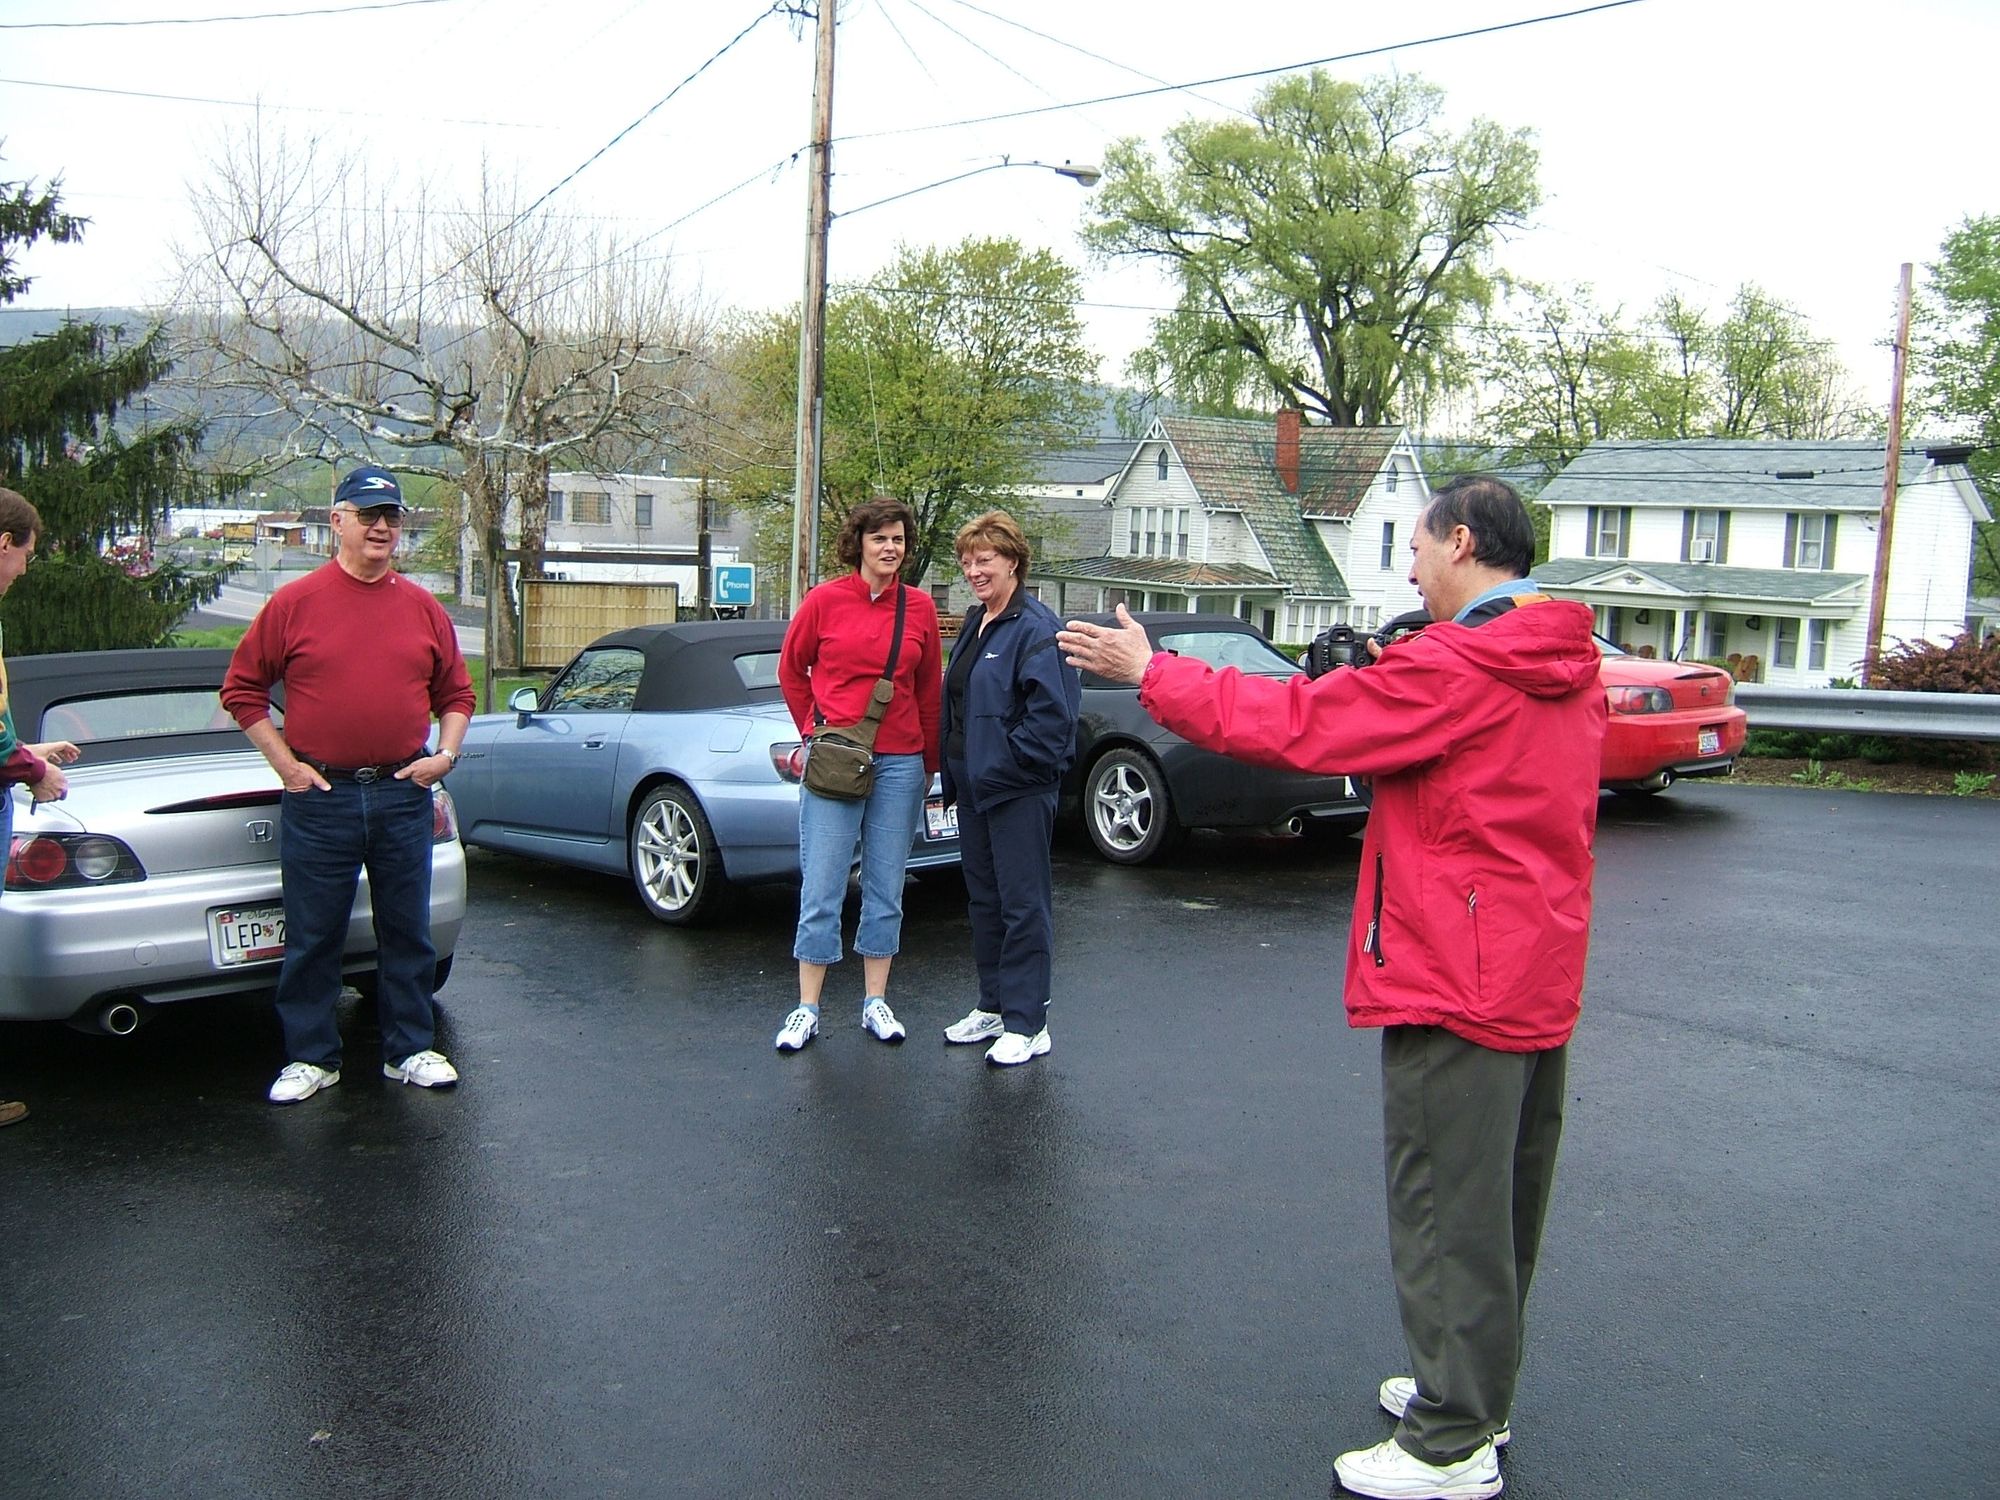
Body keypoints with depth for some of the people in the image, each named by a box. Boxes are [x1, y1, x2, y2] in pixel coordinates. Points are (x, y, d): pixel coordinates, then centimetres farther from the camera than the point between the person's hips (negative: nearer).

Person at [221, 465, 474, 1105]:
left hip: (403, 797, 2)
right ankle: (312, 1057, 17)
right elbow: (242, 689, 4)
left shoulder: (423, 609, 8)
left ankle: (410, 1050, 21)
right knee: (313, 936, 5)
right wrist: (284, 762, -3)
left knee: (407, 931, 9)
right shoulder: (295, 603, 0)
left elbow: (456, 692, 16)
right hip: (321, 797, -2)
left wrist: (446, 753, 1)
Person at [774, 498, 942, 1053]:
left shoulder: (920, 607, 5)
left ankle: (875, 1003, 19)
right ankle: (807, 1010, 8)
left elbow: (929, 690, 12)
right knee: (821, 891, -1)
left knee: (886, 889, 9)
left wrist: (929, 762, 14)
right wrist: (813, 731, 10)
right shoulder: (825, 600, -2)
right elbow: (791, 668, 11)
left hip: (900, 764, 3)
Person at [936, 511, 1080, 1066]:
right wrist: (953, 769, 14)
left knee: (1023, 904, -2)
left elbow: (1053, 712, -21)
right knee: (983, 900, 16)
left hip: (1018, 790, -9)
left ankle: (1027, 1023, 6)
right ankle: (993, 1006, 28)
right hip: (972, 785, 10)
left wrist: (1008, 765, -18)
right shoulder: (973, 623, 14)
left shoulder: (1036, 627, -15)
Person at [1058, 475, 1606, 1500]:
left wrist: (1150, 672, -10)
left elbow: (1296, 722, -18)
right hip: (1540, 977, 10)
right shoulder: (1566, 666, 8)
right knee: (1502, 1204, 19)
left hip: (1457, 983, -9)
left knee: (1444, 1210, 1)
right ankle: (1476, 1392, 35)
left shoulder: (1453, 667, -19)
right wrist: (1396, 678, 15)